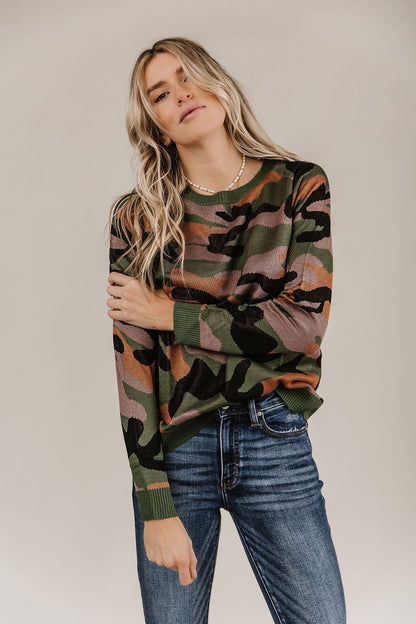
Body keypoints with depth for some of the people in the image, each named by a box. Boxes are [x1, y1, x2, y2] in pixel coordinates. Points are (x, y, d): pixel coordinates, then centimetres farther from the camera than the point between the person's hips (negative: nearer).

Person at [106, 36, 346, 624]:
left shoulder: (300, 186, 0)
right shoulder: (139, 218, -1)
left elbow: (306, 321, -11)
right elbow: (134, 359, -6)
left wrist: (169, 314, -9)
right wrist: (156, 505, -11)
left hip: (276, 445, 0)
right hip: (174, 447, 0)